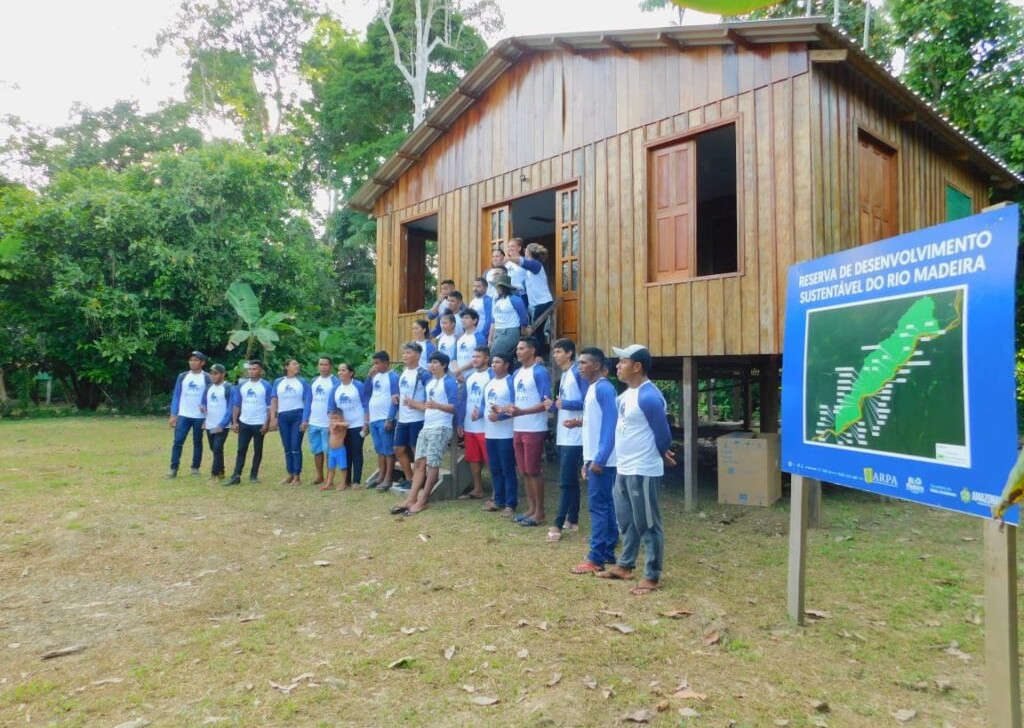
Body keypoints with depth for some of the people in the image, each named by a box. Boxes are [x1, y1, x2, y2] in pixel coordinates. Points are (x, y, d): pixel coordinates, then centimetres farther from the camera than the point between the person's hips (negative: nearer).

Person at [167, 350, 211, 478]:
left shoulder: (207, 378, -2)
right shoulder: (182, 376, 5)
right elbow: (176, 396, 7)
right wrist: (173, 415, 0)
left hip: (200, 417, -2)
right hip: (183, 415, 2)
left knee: (197, 442, 9)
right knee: (178, 441, -4)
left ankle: (195, 468, 18)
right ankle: (173, 468, 1)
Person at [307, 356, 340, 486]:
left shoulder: (335, 382, -8)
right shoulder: (314, 381, 11)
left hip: (328, 424, -6)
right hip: (313, 423, 6)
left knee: (329, 451, 1)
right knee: (317, 451, 13)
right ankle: (319, 476, 24)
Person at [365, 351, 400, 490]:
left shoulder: (393, 377, -9)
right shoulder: (375, 376, 14)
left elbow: (395, 399, -14)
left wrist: (390, 419, -18)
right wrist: (370, 375, 1)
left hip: (385, 419, -8)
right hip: (373, 419, 8)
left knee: (388, 449, -3)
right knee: (379, 449, 14)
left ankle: (388, 478, 1)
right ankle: (381, 475, 21)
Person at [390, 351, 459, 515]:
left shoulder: (449, 382, -8)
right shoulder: (429, 382, 17)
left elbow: (455, 407, -15)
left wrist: (436, 405, -29)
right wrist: (413, 403, 10)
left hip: (441, 428, -8)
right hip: (426, 427, 8)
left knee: (432, 465, -5)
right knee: (420, 463, 5)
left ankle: (422, 501, 0)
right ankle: (411, 499, 6)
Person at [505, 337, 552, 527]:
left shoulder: (540, 372, -11)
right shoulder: (517, 373, 14)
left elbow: (546, 403, -16)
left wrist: (521, 412, -23)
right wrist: (510, 408, -5)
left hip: (534, 430, -8)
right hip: (518, 429, 8)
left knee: (534, 470, -3)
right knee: (524, 471, 12)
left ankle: (539, 511, 8)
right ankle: (531, 508, 22)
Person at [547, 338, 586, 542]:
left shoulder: (578, 373, -12)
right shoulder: (564, 375, 16)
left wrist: (564, 404, -17)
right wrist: (554, 405, 3)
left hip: (574, 438, -9)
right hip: (563, 436, 9)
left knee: (566, 481, -7)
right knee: (571, 480, 14)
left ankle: (558, 525, -5)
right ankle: (572, 520, 22)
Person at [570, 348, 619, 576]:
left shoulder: (603, 388, -15)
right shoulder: (592, 388, 14)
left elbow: (610, 425, -21)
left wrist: (599, 459, -23)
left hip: (602, 459, -10)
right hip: (594, 457, 10)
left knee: (598, 506, -5)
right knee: (605, 505, 13)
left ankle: (596, 559, 1)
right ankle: (607, 553, 20)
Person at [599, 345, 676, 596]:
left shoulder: (649, 397, -21)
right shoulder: (626, 394, 9)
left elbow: (663, 436, -14)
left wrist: (661, 456, 5)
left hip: (643, 471, -10)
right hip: (623, 469, 10)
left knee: (648, 524, 3)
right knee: (625, 521, 20)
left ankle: (652, 577, 14)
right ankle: (625, 565, 35)